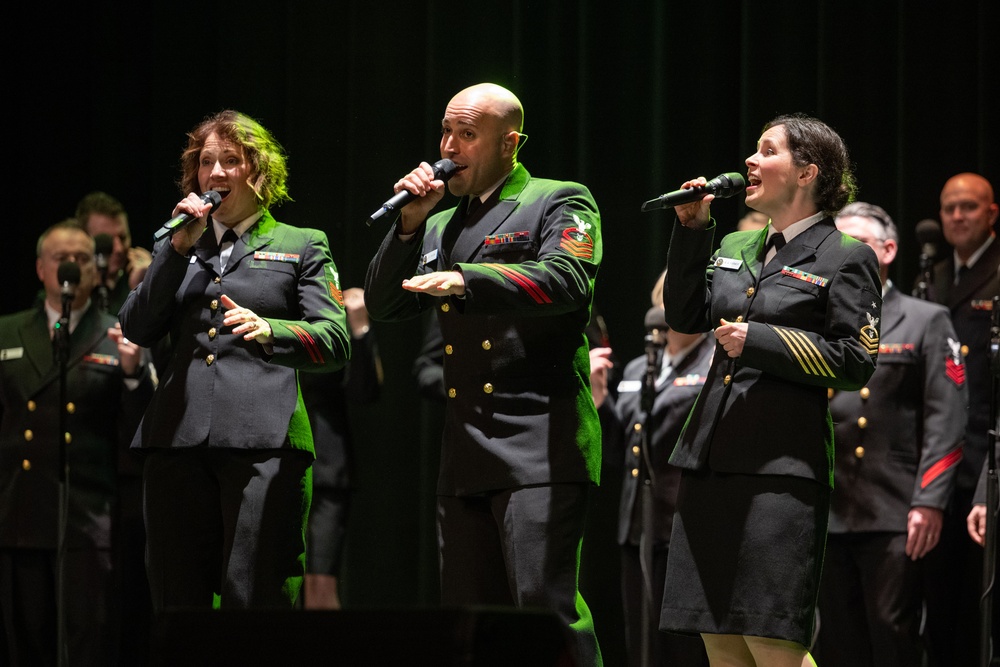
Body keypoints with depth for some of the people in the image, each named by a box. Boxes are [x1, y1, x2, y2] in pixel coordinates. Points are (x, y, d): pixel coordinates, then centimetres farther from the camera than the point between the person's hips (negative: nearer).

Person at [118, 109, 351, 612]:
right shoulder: (178, 248, 24)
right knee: (177, 601, 1)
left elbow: (335, 341, 1)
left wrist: (269, 331, -19)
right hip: (179, 439, 4)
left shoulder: (302, 246, 14)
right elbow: (136, 330, 10)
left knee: (254, 600, -12)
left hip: (264, 442, -3)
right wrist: (179, 248, 2)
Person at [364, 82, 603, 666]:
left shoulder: (561, 203, 1)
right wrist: (410, 224, 2)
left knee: (546, 604, -16)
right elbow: (383, 306, 16)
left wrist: (467, 280, -32)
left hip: (539, 445, -7)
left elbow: (566, 281, -18)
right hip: (466, 454, 7)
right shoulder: (442, 227, 22)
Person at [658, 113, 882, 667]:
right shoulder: (735, 249, 18)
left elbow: (855, 362, -9)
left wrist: (757, 341, -13)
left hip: (782, 466, -7)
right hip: (711, 462, 7)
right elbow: (683, 316, 15)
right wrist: (691, 230, 9)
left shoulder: (845, 259, -3)